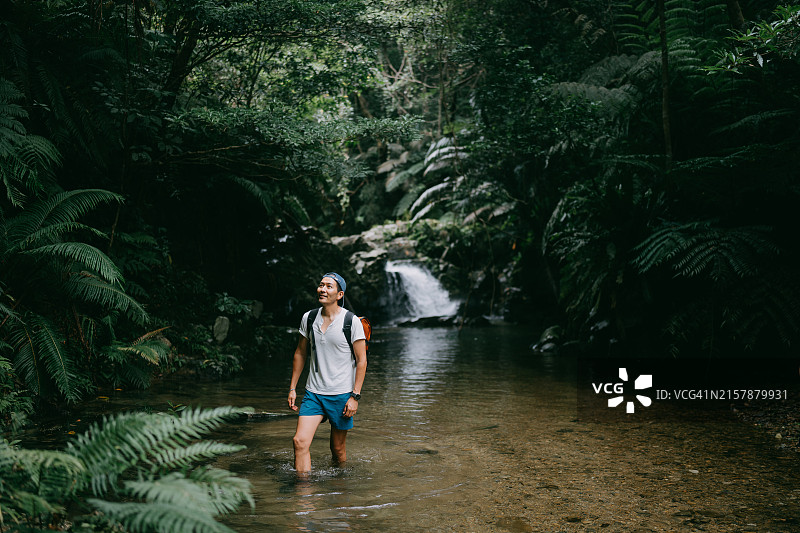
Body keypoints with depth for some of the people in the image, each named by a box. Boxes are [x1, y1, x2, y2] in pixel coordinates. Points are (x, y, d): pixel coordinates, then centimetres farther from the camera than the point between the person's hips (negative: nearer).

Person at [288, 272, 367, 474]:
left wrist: (355, 396, -12)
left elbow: (361, 361, -7)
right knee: (300, 441, -12)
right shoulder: (308, 318, 3)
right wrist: (292, 388, 12)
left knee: (338, 449, 9)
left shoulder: (352, 322, -9)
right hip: (313, 393, 3)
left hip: (342, 394, -3)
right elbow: (300, 353, 14)